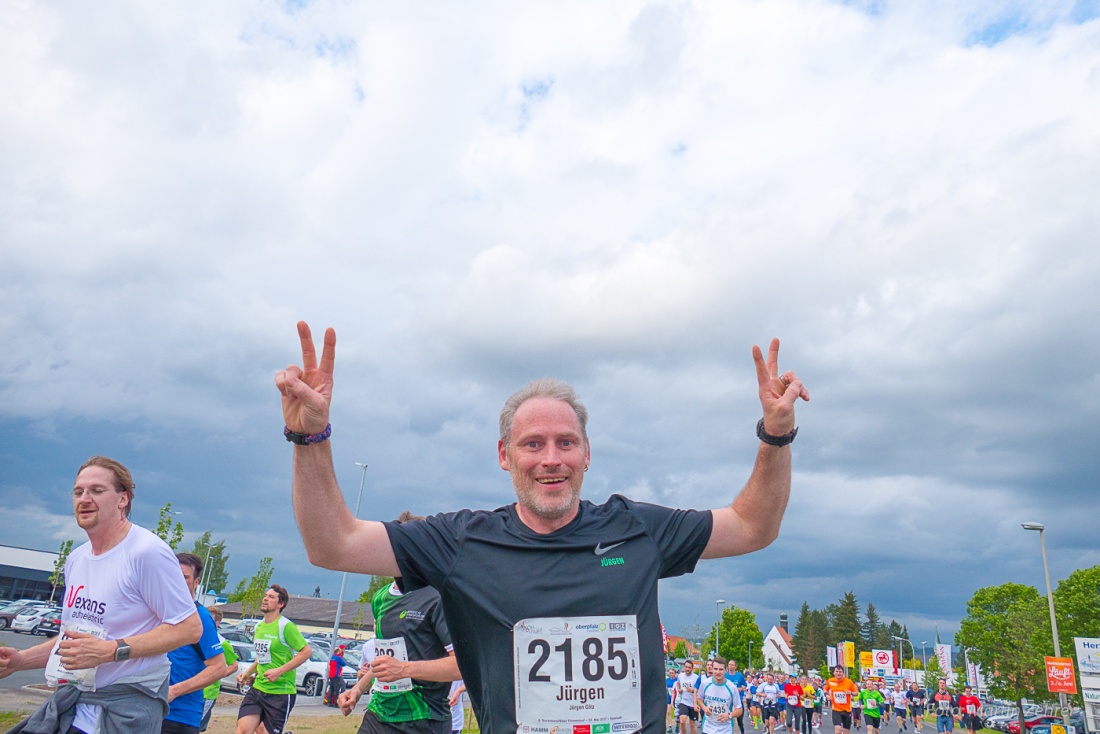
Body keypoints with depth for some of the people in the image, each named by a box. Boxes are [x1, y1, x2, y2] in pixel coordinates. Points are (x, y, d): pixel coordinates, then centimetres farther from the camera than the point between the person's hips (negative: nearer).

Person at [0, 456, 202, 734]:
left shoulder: (147, 552, -18)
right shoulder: (75, 559, 11)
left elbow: (190, 628, -20)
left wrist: (111, 651, -24)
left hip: (129, 704, -8)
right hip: (73, 699, 8)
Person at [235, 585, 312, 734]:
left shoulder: (285, 626, -14)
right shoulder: (258, 627, 11)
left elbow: (307, 651, -17)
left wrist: (279, 671, -21)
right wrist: (247, 674, 10)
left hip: (280, 693, -7)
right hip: (257, 688, 7)